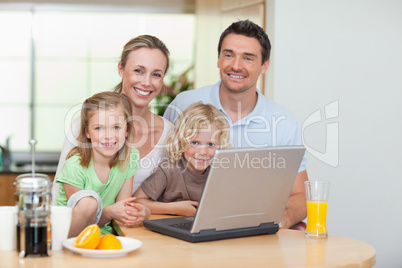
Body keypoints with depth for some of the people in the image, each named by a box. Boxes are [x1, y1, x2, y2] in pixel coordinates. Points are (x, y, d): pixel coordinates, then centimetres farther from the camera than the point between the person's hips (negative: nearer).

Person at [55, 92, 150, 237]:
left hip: (103, 232, 5)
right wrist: (109, 212, -33)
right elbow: (80, 212, -14)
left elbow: (123, 206, -1)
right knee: (88, 200, -32)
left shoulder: (130, 158, -4)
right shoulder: (75, 167, -18)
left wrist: (137, 211, -26)